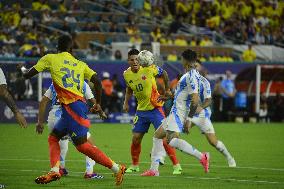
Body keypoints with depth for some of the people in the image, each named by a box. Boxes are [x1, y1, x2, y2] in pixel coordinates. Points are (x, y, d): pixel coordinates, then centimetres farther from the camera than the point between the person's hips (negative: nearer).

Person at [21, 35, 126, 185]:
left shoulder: (50, 59, 6)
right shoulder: (80, 64, 17)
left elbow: (27, 75, 10)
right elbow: (97, 81, 9)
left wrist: (23, 70, 35)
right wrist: (98, 104, 22)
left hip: (72, 106, -7)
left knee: (82, 145, -8)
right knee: (53, 137, 17)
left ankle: (116, 169, -11)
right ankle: (54, 171, 0)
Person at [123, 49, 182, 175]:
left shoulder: (149, 69, -16)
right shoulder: (127, 74, -2)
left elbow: (164, 74, 3)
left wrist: (167, 90, 10)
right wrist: (126, 102, 7)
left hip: (155, 108, -5)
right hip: (141, 109, 5)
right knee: (135, 138, 3)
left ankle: (176, 166, -7)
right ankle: (134, 166, 22)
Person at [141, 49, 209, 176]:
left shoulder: (191, 77, -17)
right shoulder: (189, 75, 15)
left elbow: (195, 101, -23)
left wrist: (189, 119, -23)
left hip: (179, 113, -11)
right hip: (175, 112, 11)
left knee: (171, 140, -25)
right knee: (158, 135, 16)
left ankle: (201, 157, -24)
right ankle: (154, 169, 18)